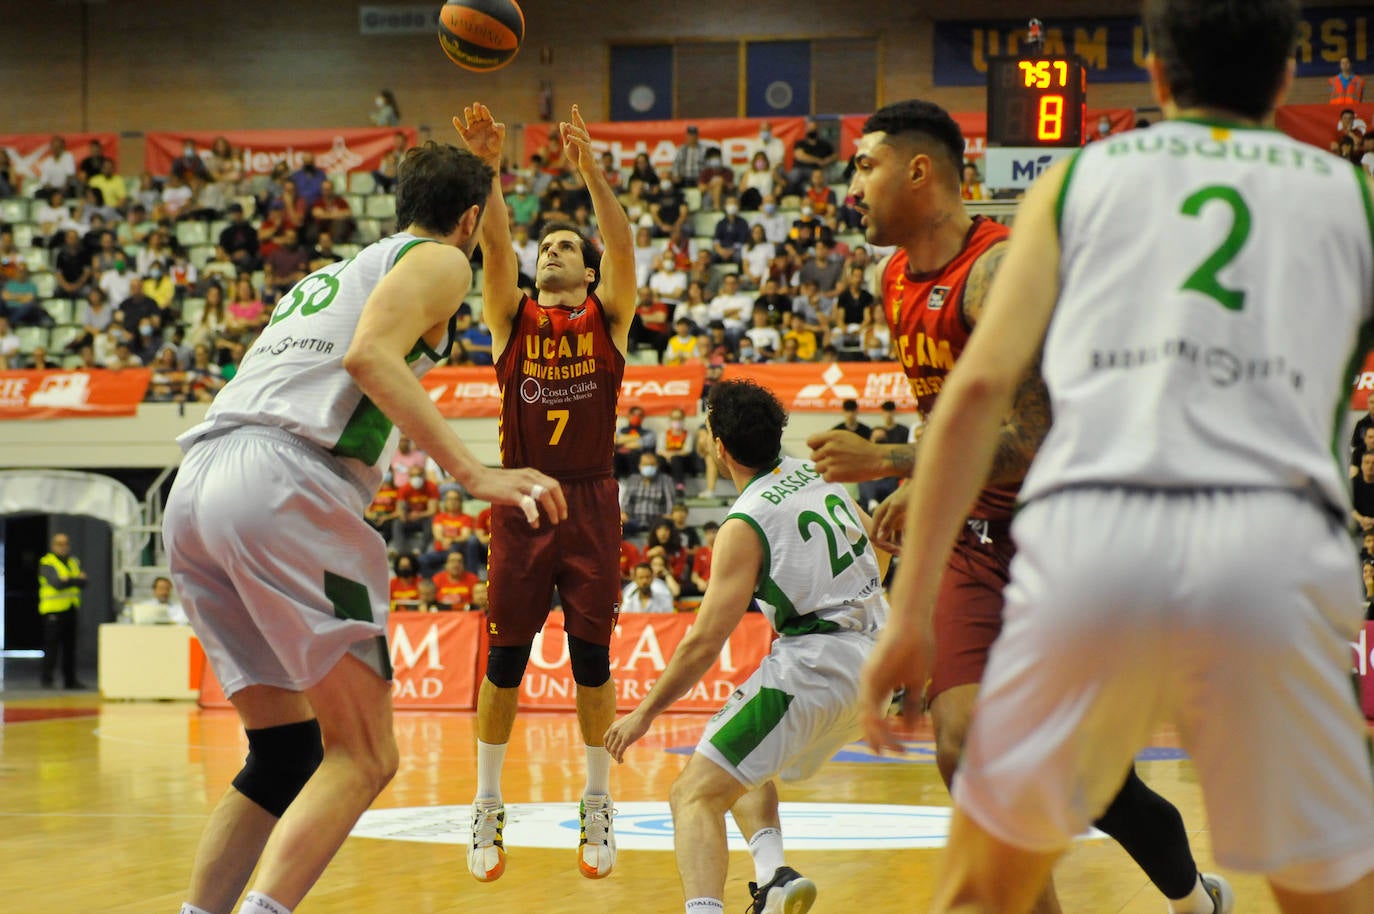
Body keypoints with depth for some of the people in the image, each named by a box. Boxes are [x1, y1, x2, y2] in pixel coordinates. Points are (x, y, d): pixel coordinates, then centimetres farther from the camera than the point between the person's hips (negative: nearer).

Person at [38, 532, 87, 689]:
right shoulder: (47, 563, -5)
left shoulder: (74, 562, 15)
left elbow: (83, 584, 3)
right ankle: (46, 679, -3)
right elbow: (57, 583, -18)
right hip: (53, 610, -6)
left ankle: (70, 680, 12)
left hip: (70, 609, 6)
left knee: (70, 646, 7)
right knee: (52, 646, -8)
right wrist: (77, 579, -14)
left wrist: (69, 580, -16)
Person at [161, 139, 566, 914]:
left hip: (195, 496, 8)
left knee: (284, 755, 15)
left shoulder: (332, 273, 35)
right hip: (280, 485, -8)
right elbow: (371, 355, -9)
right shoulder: (438, 260, 10)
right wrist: (472, 473, -16)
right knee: (362, 755, -7)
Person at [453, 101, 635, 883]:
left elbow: (624, 244, -12)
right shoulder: (512, 319, 7)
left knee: (592, 657, 1)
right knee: (506, 658, 1)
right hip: (522, 501, 1)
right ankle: (489, 807, 12)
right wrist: (487, 168, -26)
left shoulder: (608, 319, 5)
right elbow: (494, 244, -10)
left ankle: (598, 804, 13)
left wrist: (589, 168, -27)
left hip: (592, 503, -1)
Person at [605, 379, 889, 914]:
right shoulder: (815, 475, 11)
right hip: (871, 656, 8)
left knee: (695, 793, -8)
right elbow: (876, 547, 27)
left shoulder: (744, 526, -10)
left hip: (815, 666, -8)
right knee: (742, 768, 27)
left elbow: (705, 643, -11)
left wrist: (643, 715, -1)